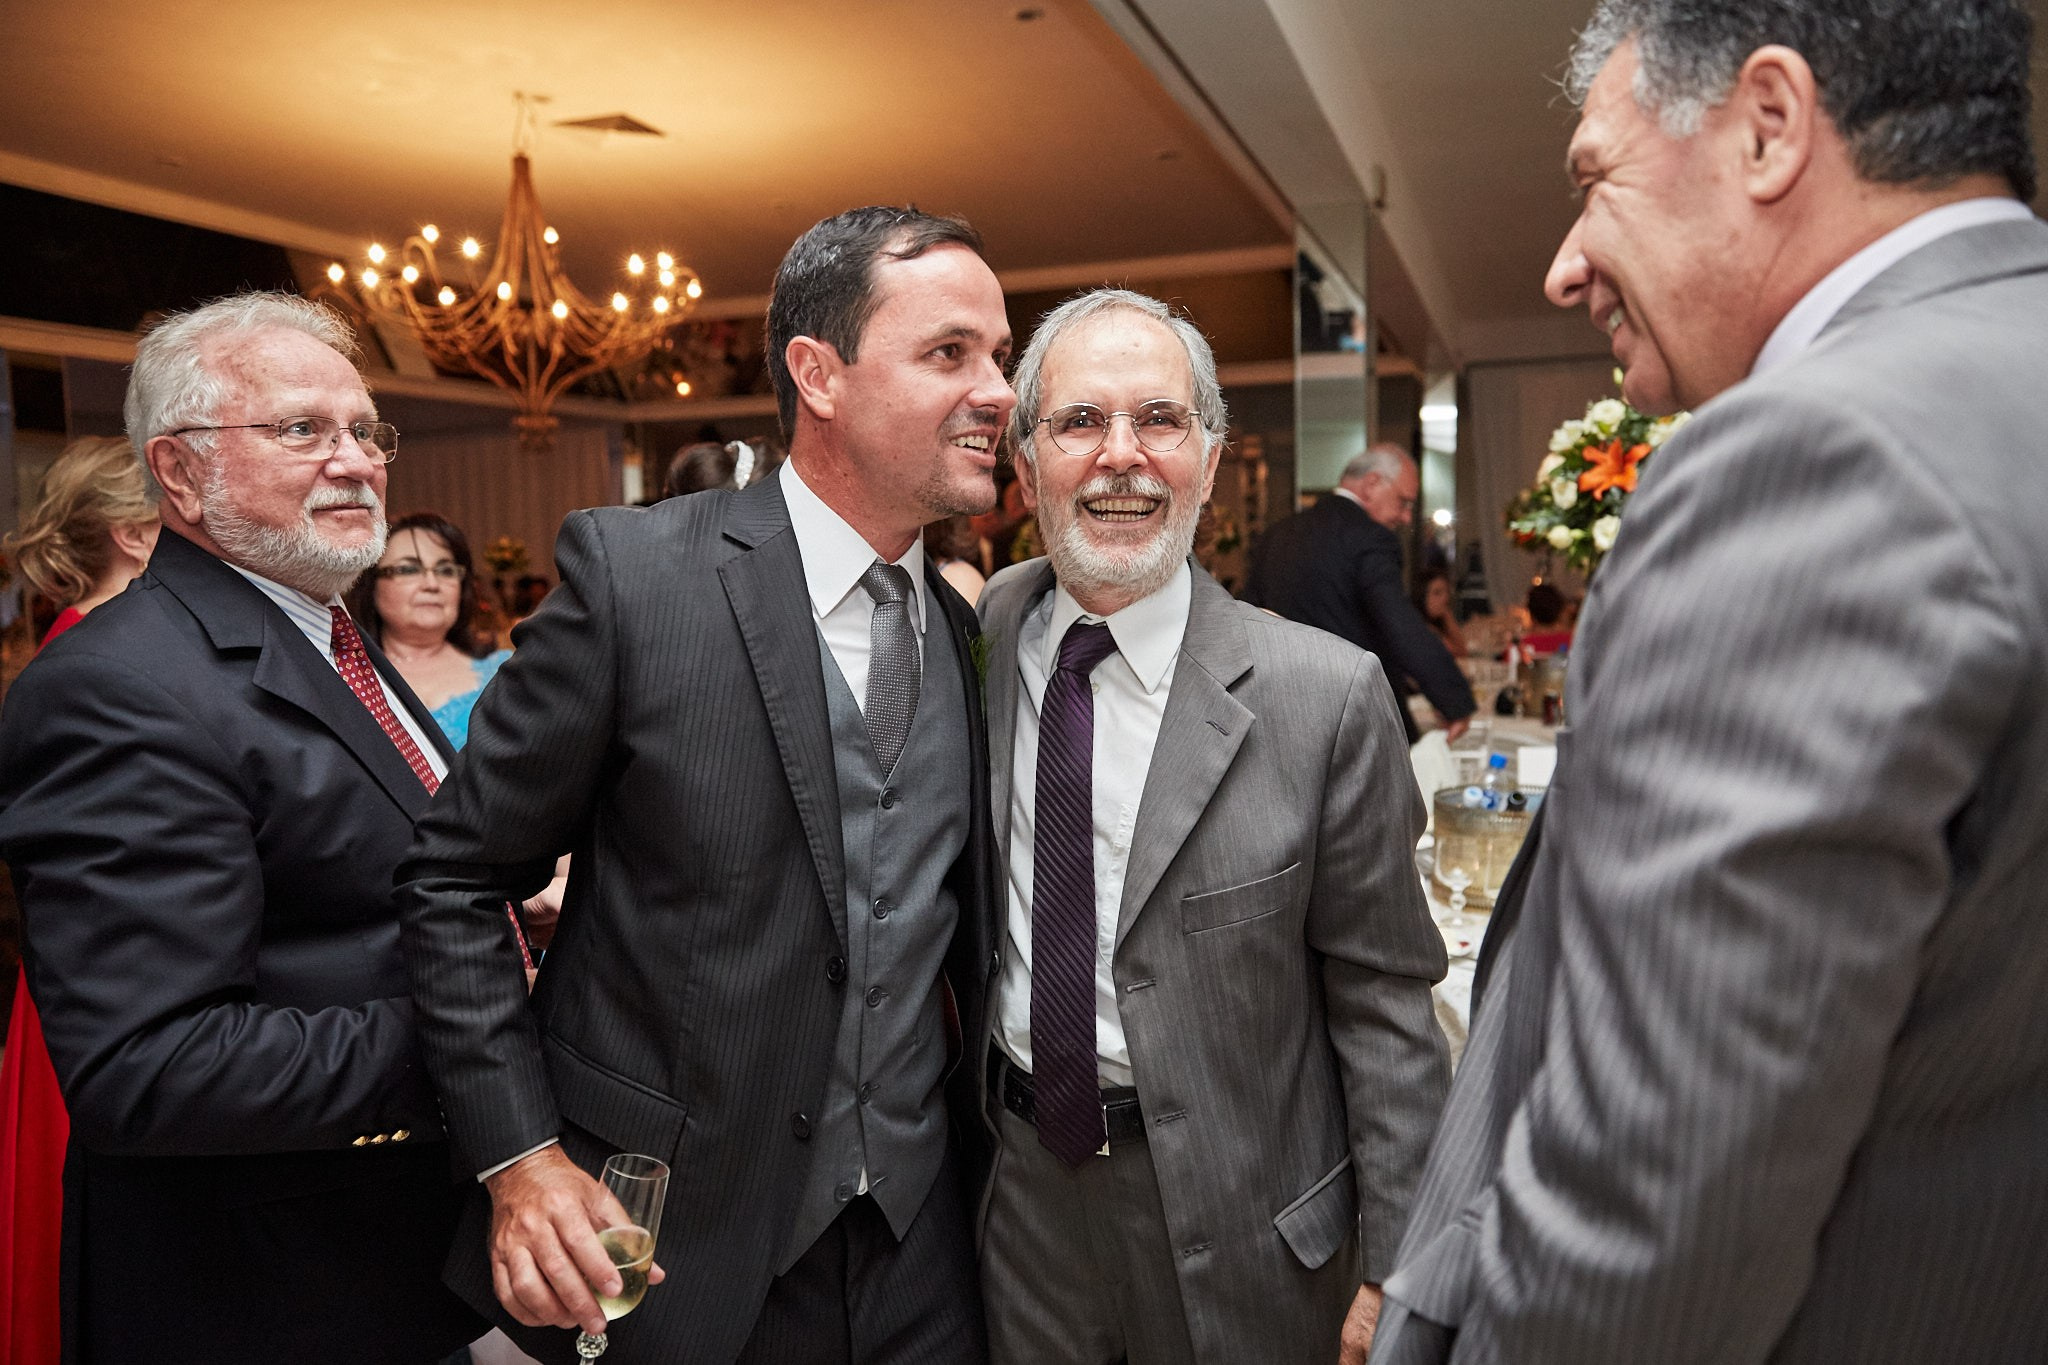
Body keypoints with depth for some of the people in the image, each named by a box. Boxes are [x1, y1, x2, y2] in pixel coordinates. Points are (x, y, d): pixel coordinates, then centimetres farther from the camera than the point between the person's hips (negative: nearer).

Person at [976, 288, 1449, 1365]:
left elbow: (1384, 1002, -10)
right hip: (1015, 1190, 3)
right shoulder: (973, 641, -6)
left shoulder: (1327, 697, -16)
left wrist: (1393, 1267, -6)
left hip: (1240, 1230, -2)